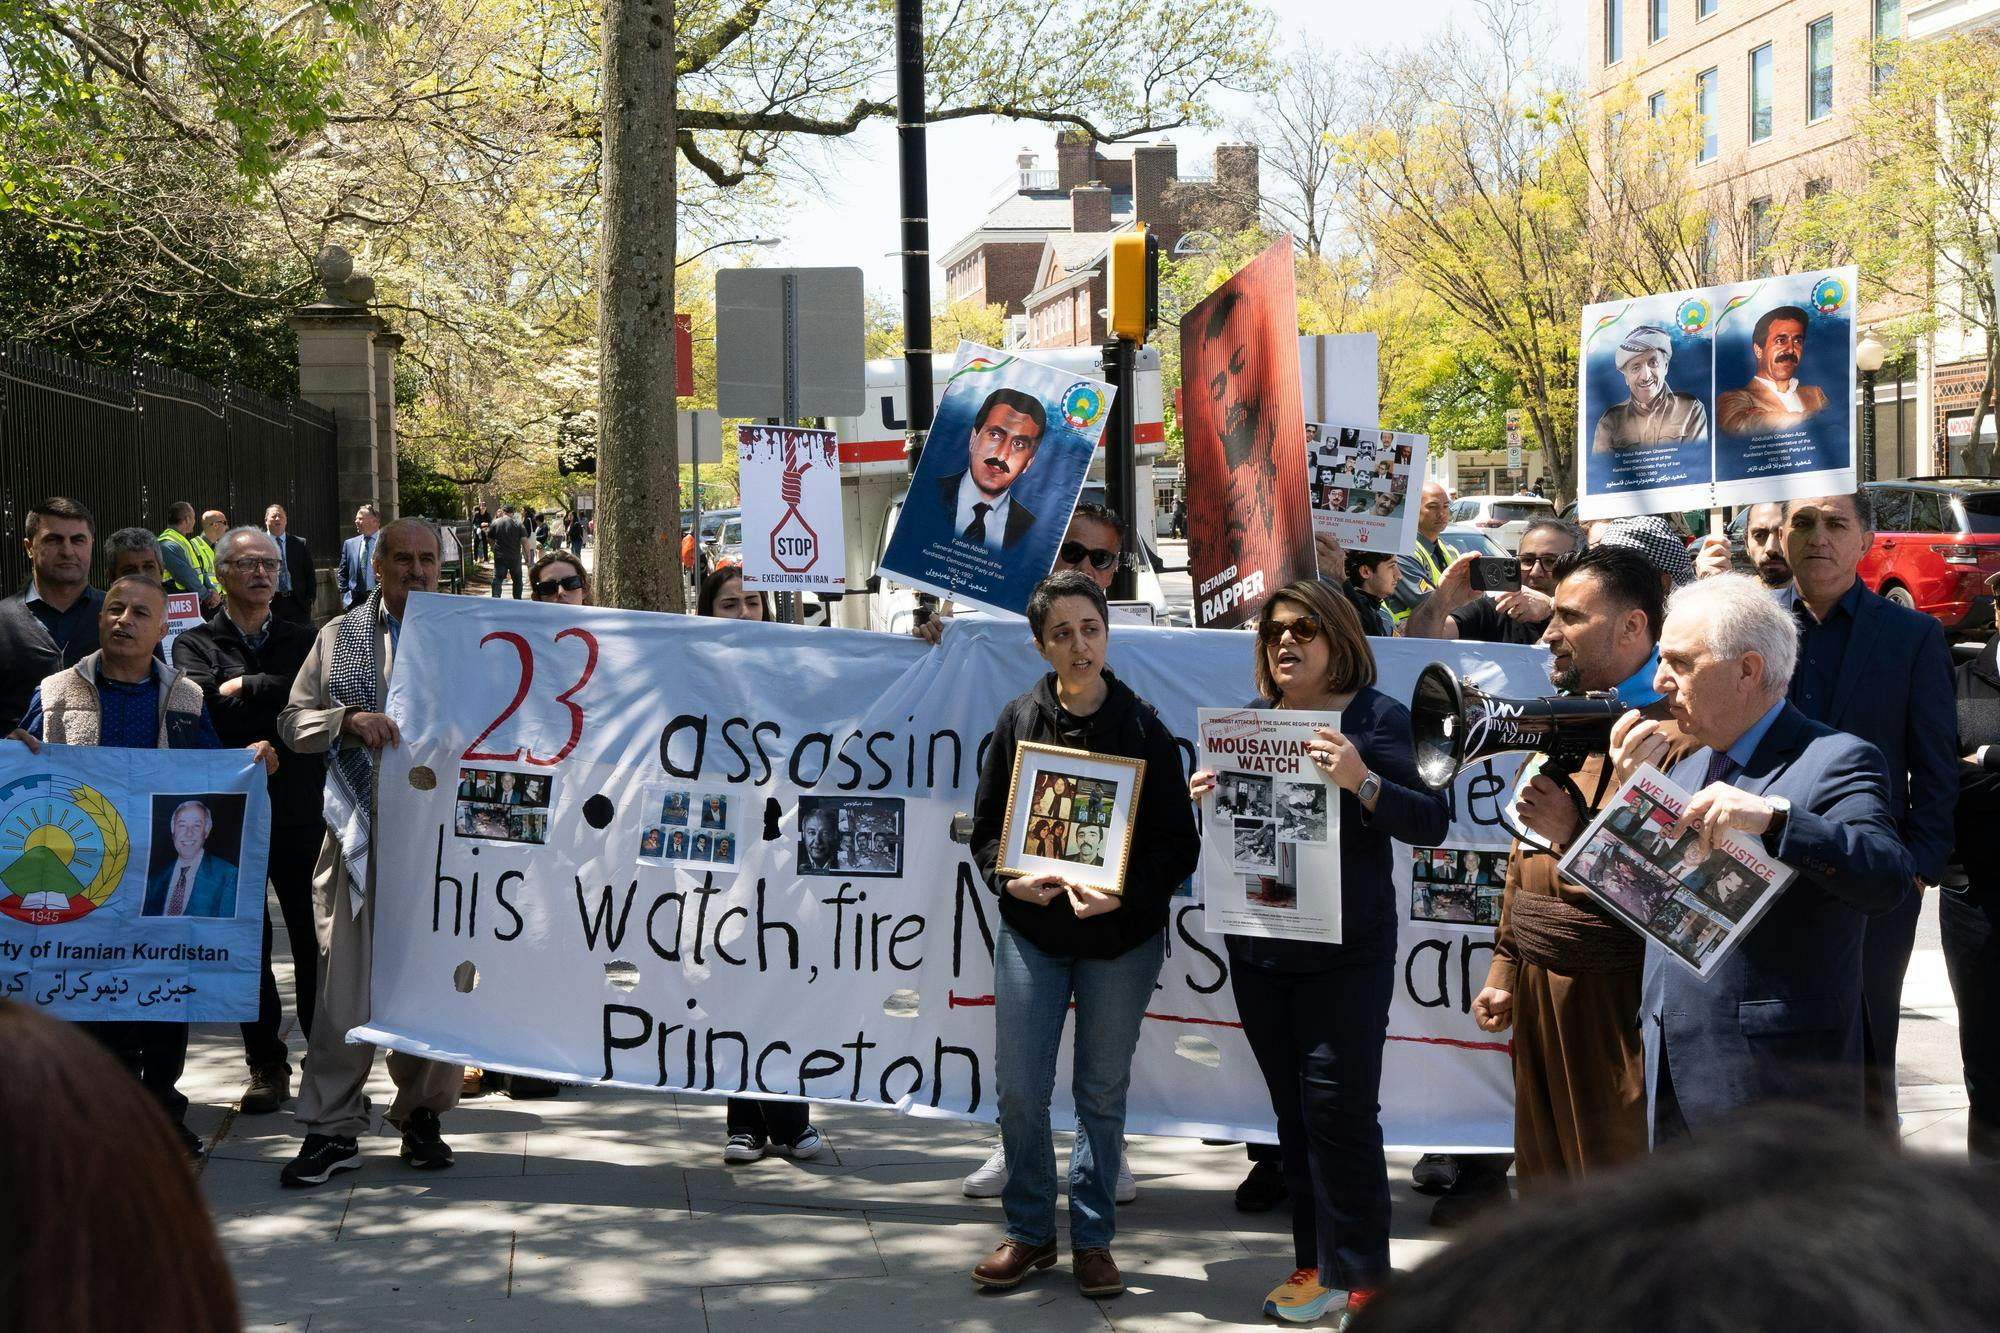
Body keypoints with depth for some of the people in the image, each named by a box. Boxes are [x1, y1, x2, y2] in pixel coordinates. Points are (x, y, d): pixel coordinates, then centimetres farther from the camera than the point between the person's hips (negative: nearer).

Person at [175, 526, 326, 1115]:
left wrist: (245, 687, -9)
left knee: (315, 943, 0)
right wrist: (274, 694, -10)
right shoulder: (196, 644, 7)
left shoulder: (304, 641, 11)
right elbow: (205, 707, -13)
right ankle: (267, 1066, 13)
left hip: (301, 812, 0)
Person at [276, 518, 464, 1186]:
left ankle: (421, 1114, 20)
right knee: (345, 980, -3)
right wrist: (350, 720, -11)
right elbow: (293, 720, 8)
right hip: (361, 834, 0)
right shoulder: (340, 636, 11)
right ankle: (331, 1127, 4)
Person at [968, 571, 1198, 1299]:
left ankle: (1092, 1239, 21)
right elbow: (985, 828, 7)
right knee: (1019, 1088, 2)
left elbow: (1178, 844, -5)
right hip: (1031, 931, 2)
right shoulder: (1018, 723, 2)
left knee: (1102, 1093, 8)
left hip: (1120, 938, -1)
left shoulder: (1144, 728, -4)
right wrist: (1008, 879, -12)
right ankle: (1029, 1231, 19)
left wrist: (1124, 894, -20)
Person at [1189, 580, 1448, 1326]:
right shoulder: (1251, 719, 9)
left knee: (1338, 1108, -6)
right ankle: (1315, 1262, 21)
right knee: (1292, 1108, 11)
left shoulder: (1377, 717, -6)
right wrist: (1206, 799, -4)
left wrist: (1360, 782, -28)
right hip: (1258, 944, 6)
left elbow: (1431, 823, -13)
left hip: (1345, 949, -6)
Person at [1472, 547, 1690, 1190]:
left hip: (1610, 992, -8)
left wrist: (1577, 835, -26)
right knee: (1546, 1178, 14)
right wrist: (1504, 966, 20)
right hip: (1535, 988, 8)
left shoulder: (1673, 731, -14)